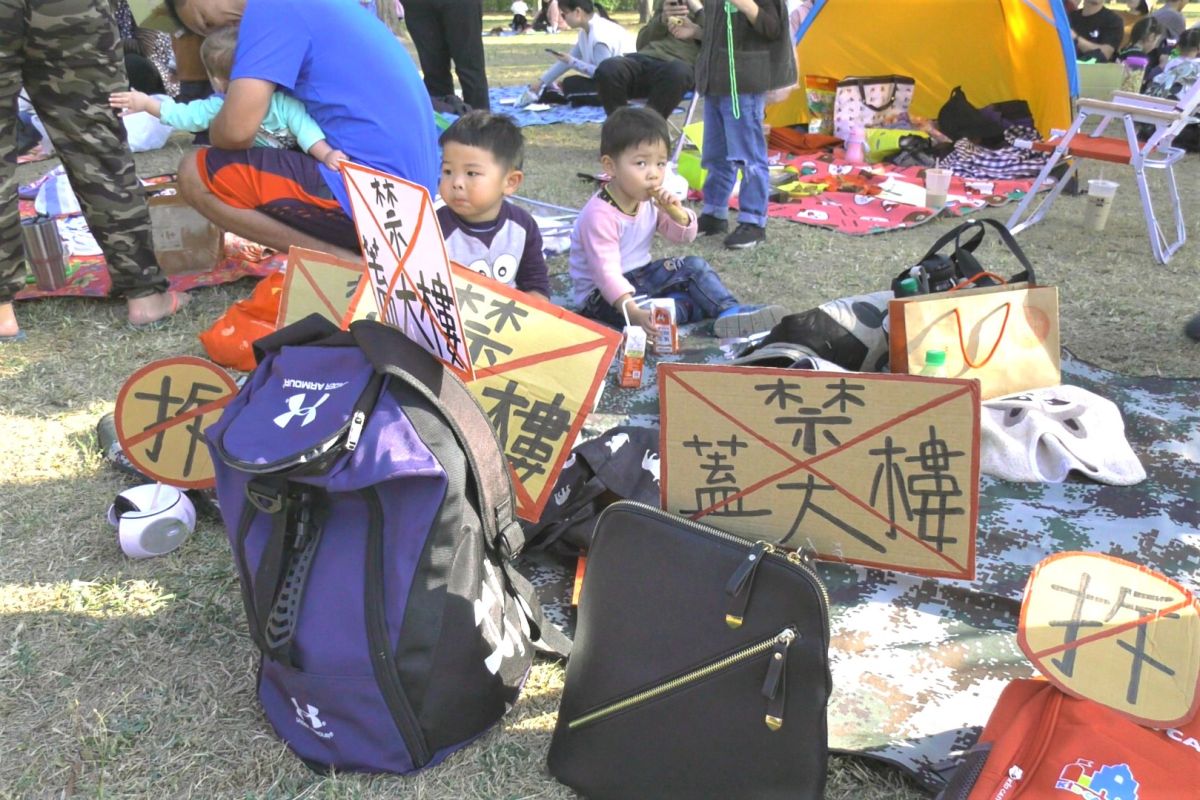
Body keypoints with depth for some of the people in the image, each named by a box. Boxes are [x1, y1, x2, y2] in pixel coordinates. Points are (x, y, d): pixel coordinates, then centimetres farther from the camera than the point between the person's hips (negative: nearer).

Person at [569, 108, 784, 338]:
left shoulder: (651, 201, -2)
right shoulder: (600, 215, -27)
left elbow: (682, 236, 6)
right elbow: (606, 273, -34)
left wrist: (677, 213, -18)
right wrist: (634, 313, -48)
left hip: (641, 276, 8)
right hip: (603, 294, -8)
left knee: (695, 266, -3)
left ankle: (731, 312, -17)